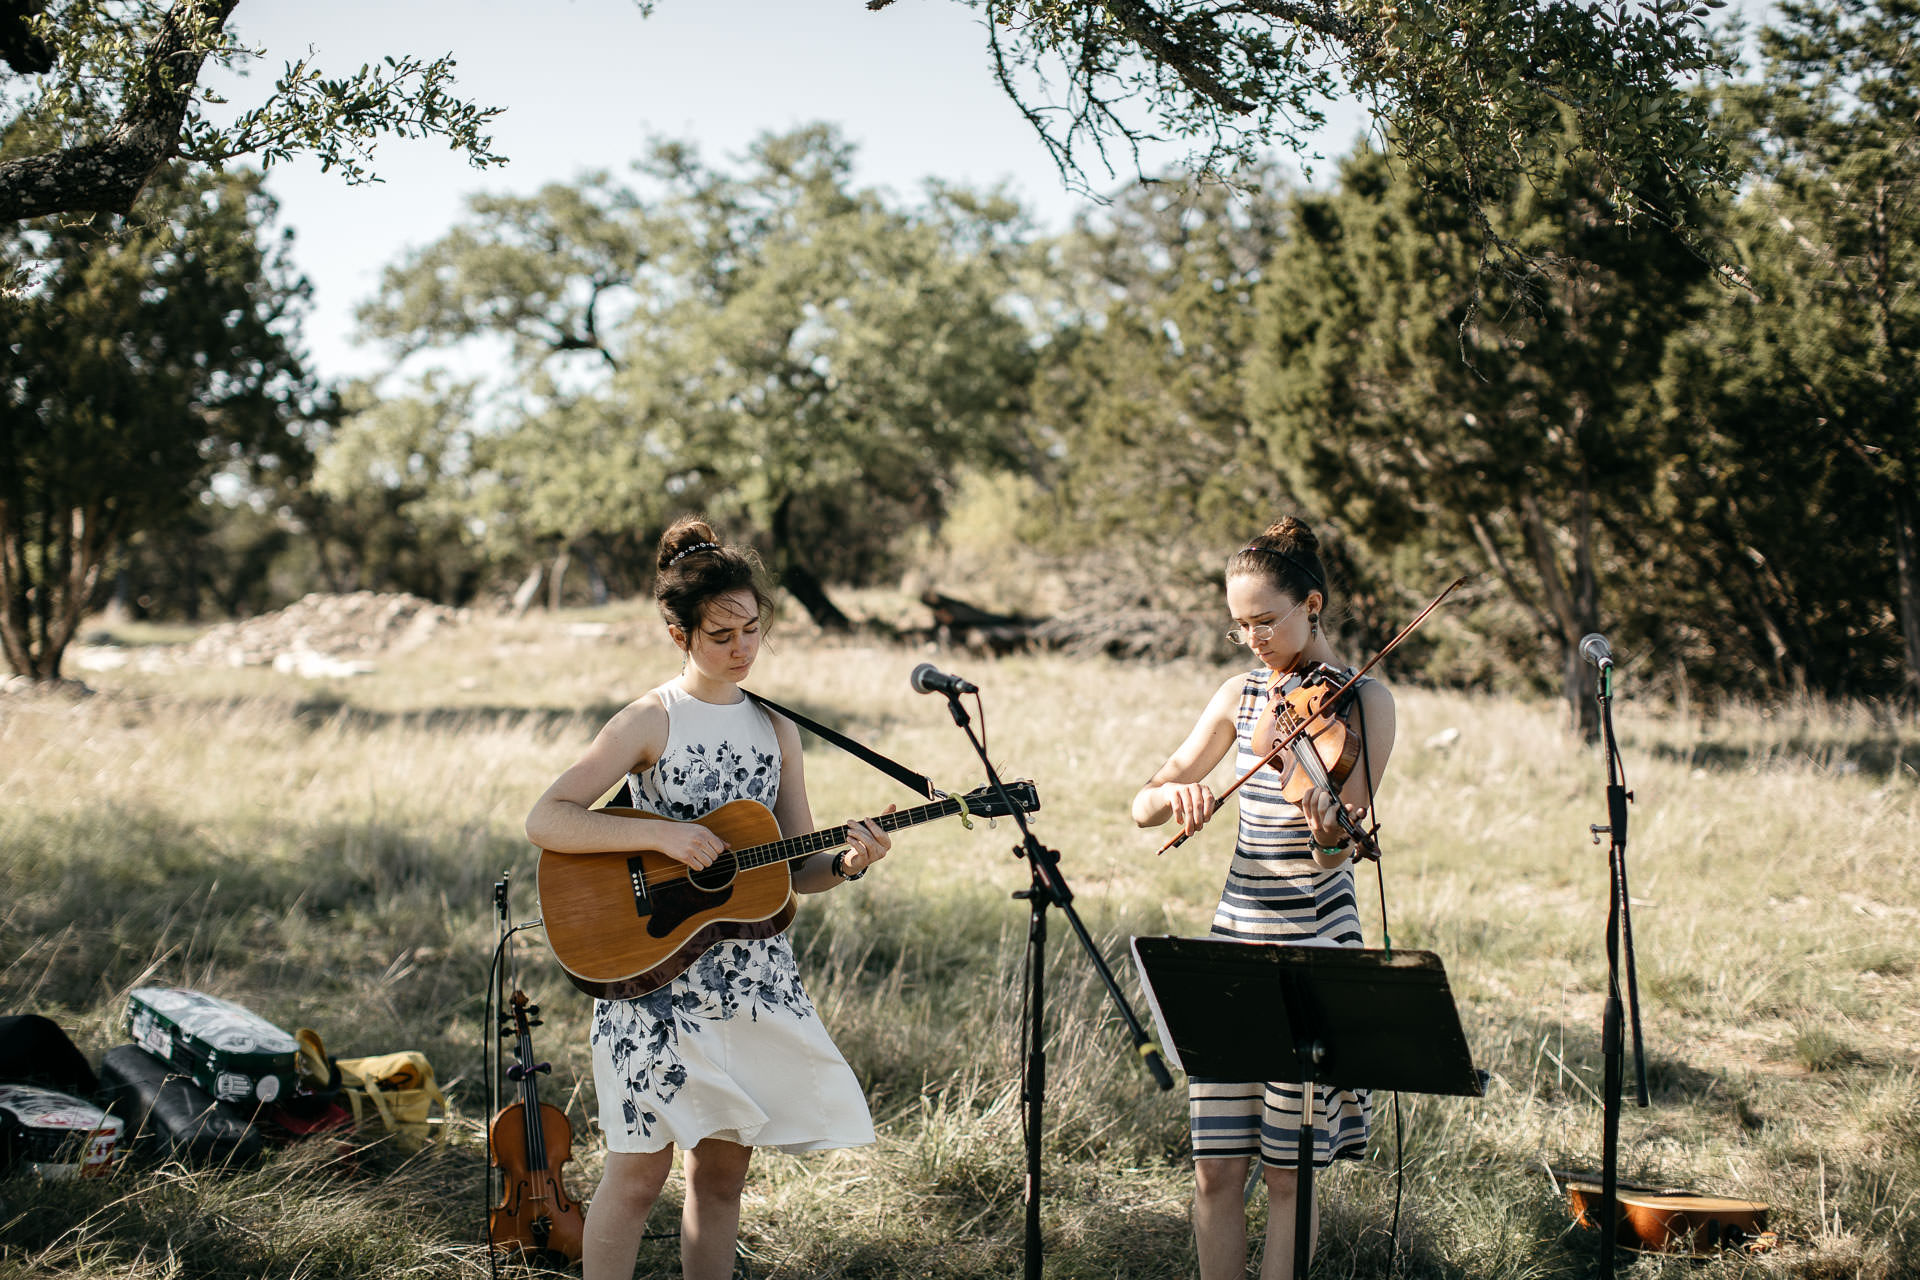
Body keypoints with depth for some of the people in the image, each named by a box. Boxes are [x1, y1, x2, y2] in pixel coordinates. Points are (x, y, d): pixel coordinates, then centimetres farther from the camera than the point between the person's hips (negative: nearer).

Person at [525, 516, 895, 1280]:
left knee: (723, 1170, 8)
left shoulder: (774, 729, 9)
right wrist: (662, 835, -22)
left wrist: (848, 863, -10)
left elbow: (794, 870, 10)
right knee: (641, 1166, -6)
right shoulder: (651, 722, -7)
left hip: (752, 973, 5)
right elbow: (545, 821, -15)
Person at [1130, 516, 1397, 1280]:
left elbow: (1338, 851, -15)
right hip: (1235, 937, 4)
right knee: (1216, 1168, 3)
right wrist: (1175, 793, -14)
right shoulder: (1242, 696, 9)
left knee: (1288, 1172, 1)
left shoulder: (1362, 700, -5)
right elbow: (1143, 808, 8)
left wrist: (1330, 835, -38)